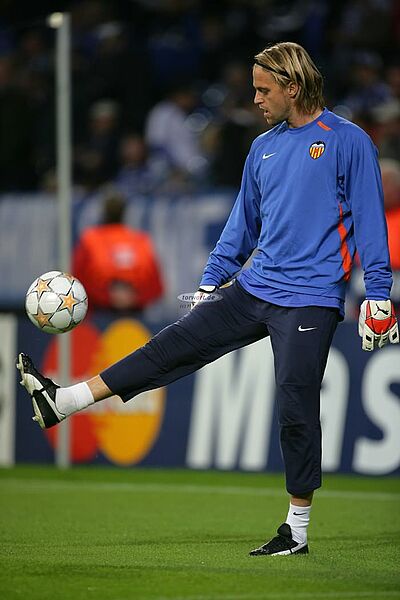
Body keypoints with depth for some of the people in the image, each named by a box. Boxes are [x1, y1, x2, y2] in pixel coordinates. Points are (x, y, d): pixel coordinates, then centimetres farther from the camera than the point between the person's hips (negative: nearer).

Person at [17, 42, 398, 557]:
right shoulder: (264, 148, 15)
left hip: (309, 301, -6)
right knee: (175, 344, -2)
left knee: (296, 409, -7)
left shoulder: (347, 141, -5)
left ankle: (297, 531, 4)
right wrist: (210, 283, 21)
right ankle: (60, 402, -4)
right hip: (254, 287, 6)